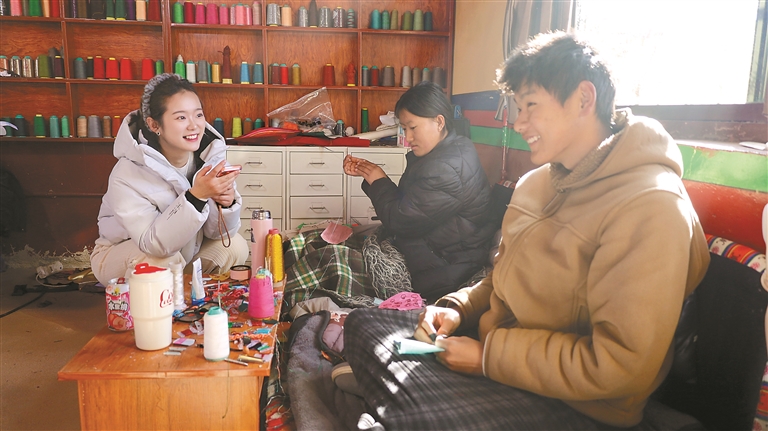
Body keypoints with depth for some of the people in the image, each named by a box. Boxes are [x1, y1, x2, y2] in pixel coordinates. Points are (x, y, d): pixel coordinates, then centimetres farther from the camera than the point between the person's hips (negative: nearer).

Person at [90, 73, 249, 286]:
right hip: (119, 256, -4)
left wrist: (225, 203, -35)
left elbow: (218, 232, -12)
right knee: (165, 261, -33)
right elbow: (153, 243, -34)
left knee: (234, 246, -15)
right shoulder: (127, 174, -29)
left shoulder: (211, 152, -17)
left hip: (184, 248, 5)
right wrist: (196, 197, -45)